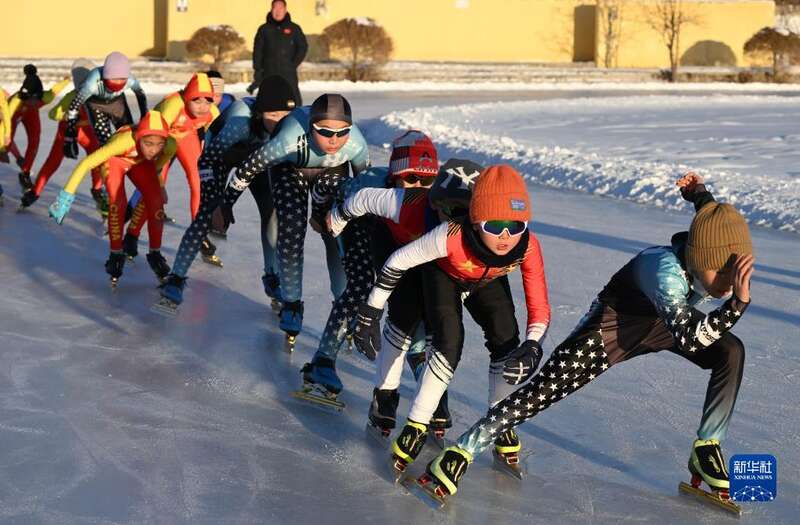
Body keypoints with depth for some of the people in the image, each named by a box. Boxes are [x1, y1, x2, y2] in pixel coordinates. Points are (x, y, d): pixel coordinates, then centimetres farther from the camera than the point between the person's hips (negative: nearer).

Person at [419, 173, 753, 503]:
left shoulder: (719, 248, -24)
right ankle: (461, 452, -4)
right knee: (546, 388, -14)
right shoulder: (665, 270, -43)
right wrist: (737, 303, -63)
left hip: (668, 316, 6)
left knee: (732, 351, -17)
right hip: (616, 319, -6)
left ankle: (706, 450, -1)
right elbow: (689, 340, -54)